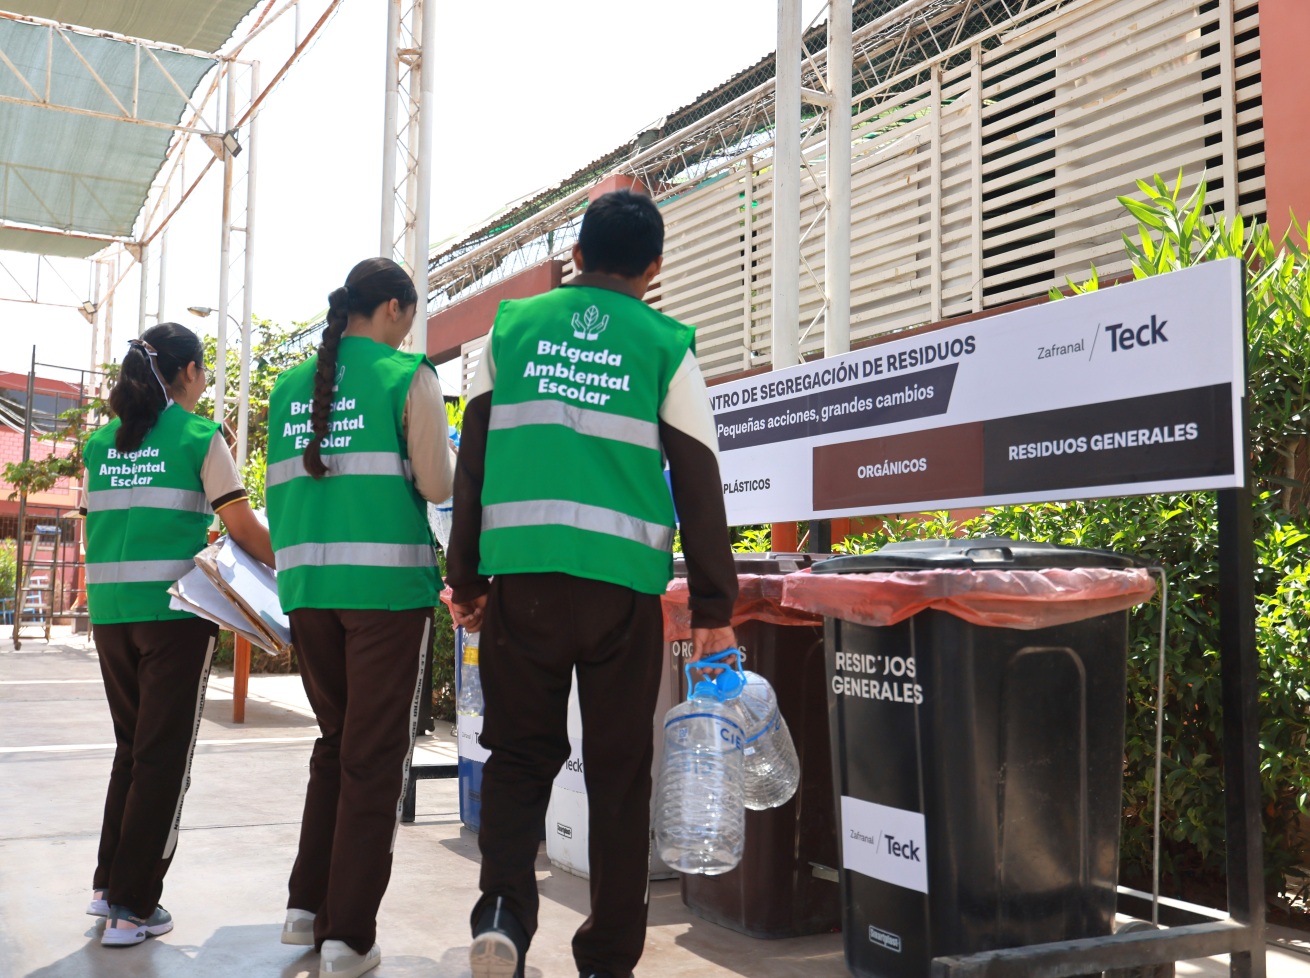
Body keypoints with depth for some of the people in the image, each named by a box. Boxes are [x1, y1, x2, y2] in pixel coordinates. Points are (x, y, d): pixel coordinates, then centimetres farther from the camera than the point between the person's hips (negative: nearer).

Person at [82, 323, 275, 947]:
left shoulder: (101, 443, 10)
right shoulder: (199, 437, -6)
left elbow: (103, 523, 13)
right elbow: (242, 527, -11)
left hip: (109, 609, 6)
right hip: (174, 609, -5)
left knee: (131, 747, 19)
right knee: (164, 756, 2)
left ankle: (109, 885, 24)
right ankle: (133, 908, 6)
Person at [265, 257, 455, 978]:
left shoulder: (290, 386, 11)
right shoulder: (408, 377, -5)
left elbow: (277, 489, 13)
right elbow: (437, 487, -9)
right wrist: (442, 453, 11)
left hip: (308, 584, 5)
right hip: (386, 582, -5)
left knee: (336, 741, 20)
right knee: (374, 757, 3)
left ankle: (306, 906, 23)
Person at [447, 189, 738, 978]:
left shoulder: (514, 327, 10)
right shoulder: (666, 346, 4)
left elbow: (475, 459, 8)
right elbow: (697, 483, 1)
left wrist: (467, 578, 14)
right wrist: (715, 608, 6)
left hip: (520, 571, 2)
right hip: (621, 577, -1)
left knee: (520, 751, 15)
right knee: (619, 770, 9)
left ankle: (504, 911, -3)